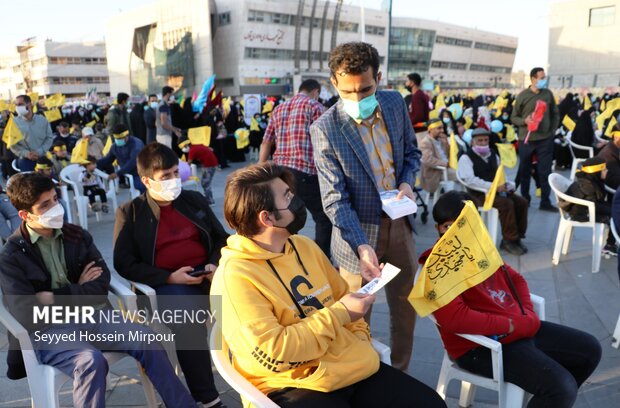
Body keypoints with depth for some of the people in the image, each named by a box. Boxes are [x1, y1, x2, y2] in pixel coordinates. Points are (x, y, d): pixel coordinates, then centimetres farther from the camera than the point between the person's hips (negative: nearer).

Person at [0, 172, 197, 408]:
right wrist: (80, 290, -5)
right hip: (49, 330, -4)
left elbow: (101, 286, 1)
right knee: (90, 360, -34)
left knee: (147, 341, -18)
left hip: (93, 317, 4)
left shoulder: (77, 236, 9)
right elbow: (27, 317, -12)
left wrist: (58, 297, -11)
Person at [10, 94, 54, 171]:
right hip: (25, 160, -2)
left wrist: (39, 152, -11)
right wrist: (26, 153, -18)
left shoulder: (42, 120, 3)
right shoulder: (14, 122, -2)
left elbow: (50, 138, 2)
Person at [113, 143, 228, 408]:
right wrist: (169, 278, -15)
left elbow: (222, 239, 18)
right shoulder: (130, 212, 4)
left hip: (207, 274, 3)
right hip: (167, 284, -3)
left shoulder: (194, 200, 15)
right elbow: (125, 265, -2)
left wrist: (216, 264, -5)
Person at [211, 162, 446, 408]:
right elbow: (272, 355, -22)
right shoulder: (235, 276, -17)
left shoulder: (304, 246, 7)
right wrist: (339, 314, -18)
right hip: (294, 385, -6)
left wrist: (359, 338, 4)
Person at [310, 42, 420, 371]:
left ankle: (400, 373, 42)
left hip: (399, 222, 5)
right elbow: (335, 199, -20)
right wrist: (362, 245, -31)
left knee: (405, 306, 19)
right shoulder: (325, 130, -19)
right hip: (357, 230, -5)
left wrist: (407, 182, -8)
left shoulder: (395, 103, -4)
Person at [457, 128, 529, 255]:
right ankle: (509, 240, -13)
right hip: (479, 194, -7)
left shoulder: (493, 155, 17)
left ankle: (516, 237, 0)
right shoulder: (466, 158, -8)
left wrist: (508, 185, -3)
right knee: (507, 204, -27)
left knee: (522, 202, -11)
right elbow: (470, 179, -22)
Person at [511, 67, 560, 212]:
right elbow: (513, 117, 2)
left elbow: (555, 114, 15)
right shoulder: (522, 96, -3)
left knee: (545, 171, 1)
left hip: (545, 139, 1)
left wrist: (553, 130, 7)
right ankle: (525, 199, 24)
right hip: (526, 139, -1)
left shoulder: (548, 94, 4)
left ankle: (545, 202, 8)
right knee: (524, 171, 9)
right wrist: (524, 121, -17)